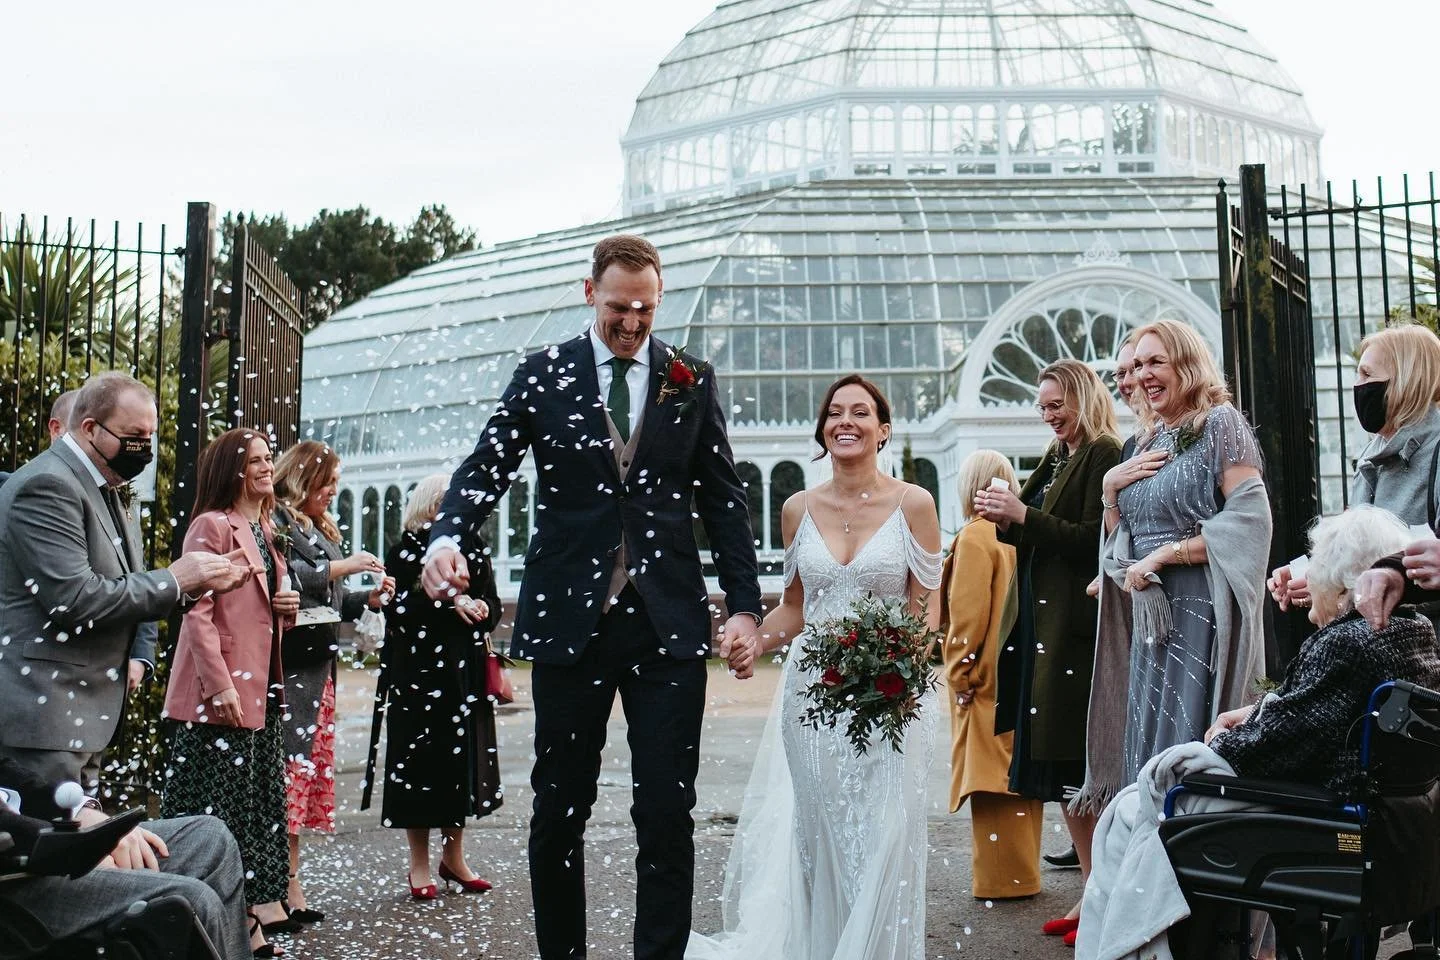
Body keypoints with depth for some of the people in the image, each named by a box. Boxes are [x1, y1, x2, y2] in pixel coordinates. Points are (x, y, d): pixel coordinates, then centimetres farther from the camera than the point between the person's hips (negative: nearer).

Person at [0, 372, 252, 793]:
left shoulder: (103, 489, 16)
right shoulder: (47, 486, -15)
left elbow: (122, 589, 20)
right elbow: (73, 598, -23)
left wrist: (200, 579, 4)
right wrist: (174, 579, -15)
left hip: (80, 711, 10)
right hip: (42, 712, -10)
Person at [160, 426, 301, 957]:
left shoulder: (265, 531, 16)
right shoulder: (212, 526, -10)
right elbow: (196, 612, -17)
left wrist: (287, 607, 5)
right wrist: (220, 685, -23)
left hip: (260, 686, 9)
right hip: (221, 692, -9)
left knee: (261, 793, 12)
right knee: (218, 801, -2)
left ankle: (258, 903, 20)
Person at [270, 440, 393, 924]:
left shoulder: (321, 530, 22)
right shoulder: (278, 521, -5)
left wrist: (369, 598, 10)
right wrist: (339, 567, -14)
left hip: (319, 667, 9)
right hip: (290, 667, -9)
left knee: (312, 768, 9)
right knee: (292, 767, -10)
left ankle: (289, 881, 14)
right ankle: (285, 885, -6)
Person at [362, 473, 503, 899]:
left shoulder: (473, 548, 12)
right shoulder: (405, 551, -1)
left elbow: (492, 603, 10)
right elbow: (399, 606, -13)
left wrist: (479, 606, -12)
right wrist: (450, 602, -19)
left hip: (465, 668, 4)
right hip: (418, 668, -4)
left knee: (463, 756, 7)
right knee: (419, 757, -1)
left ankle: (453, 856, 22)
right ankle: (419, 864, 12)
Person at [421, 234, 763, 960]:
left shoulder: (693, 381, 8)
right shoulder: (543, 374, 5)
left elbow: (723, 499, 8)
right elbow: (486, 468, -2)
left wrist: (745, 605, 2)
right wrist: (447, 538, -22)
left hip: (669, 625, 0)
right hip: (569, 620, 0)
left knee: (667, 813, 1)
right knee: (559, 812, 8)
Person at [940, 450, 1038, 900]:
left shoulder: (975, 536, -13)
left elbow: (969, 613, -16)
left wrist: (960, 674, -10)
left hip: (988, 681, -8)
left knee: (992, 779, -2)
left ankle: (1002, 878, 2)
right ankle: (1023, 870, 23)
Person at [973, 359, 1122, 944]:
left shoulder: (1104, 456, -8)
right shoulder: (1057, 460, 17)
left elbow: (1094, 542, -17)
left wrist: (1023, 516, -16)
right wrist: (1006, 522, 2)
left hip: (1078, 631, -9)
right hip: (1044, 629, 9)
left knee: (1080, 770, -6)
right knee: (1063, 776, 12)